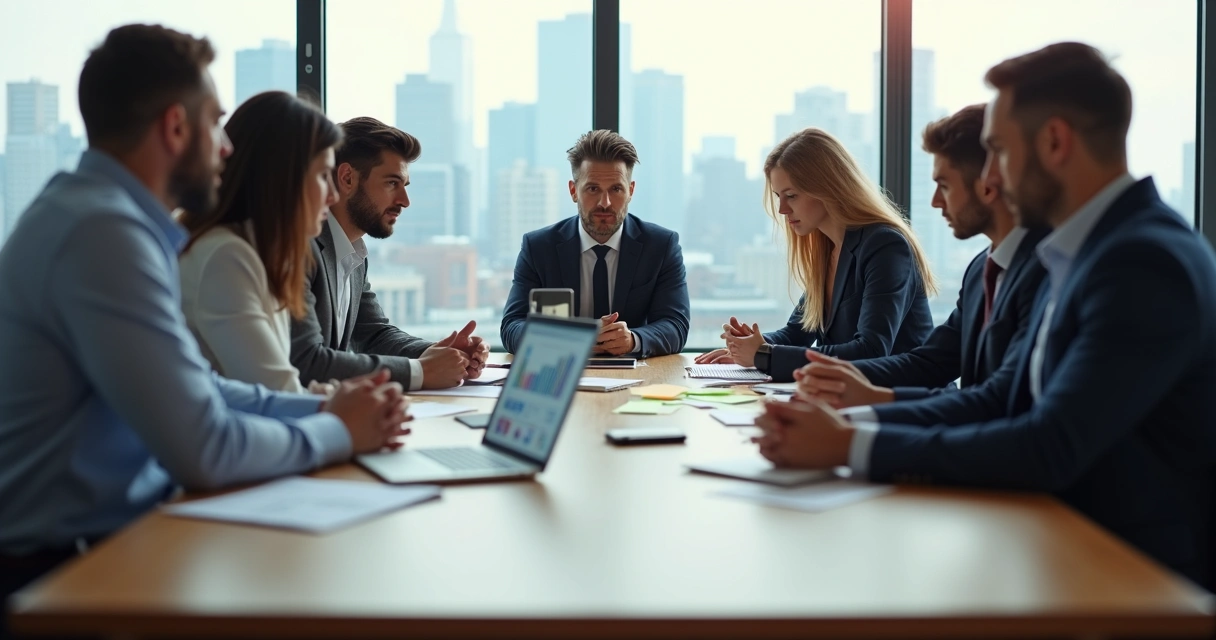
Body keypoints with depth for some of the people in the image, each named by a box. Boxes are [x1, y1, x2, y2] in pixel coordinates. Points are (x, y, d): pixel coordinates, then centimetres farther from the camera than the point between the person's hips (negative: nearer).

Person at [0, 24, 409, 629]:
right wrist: (337, 432, -9)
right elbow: (204, 451, -25)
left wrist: (321, 407, 2)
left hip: (100, 535, 8)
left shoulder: (104, 210, 8)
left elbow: (192, 389, 14)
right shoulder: (105, 230, -23)